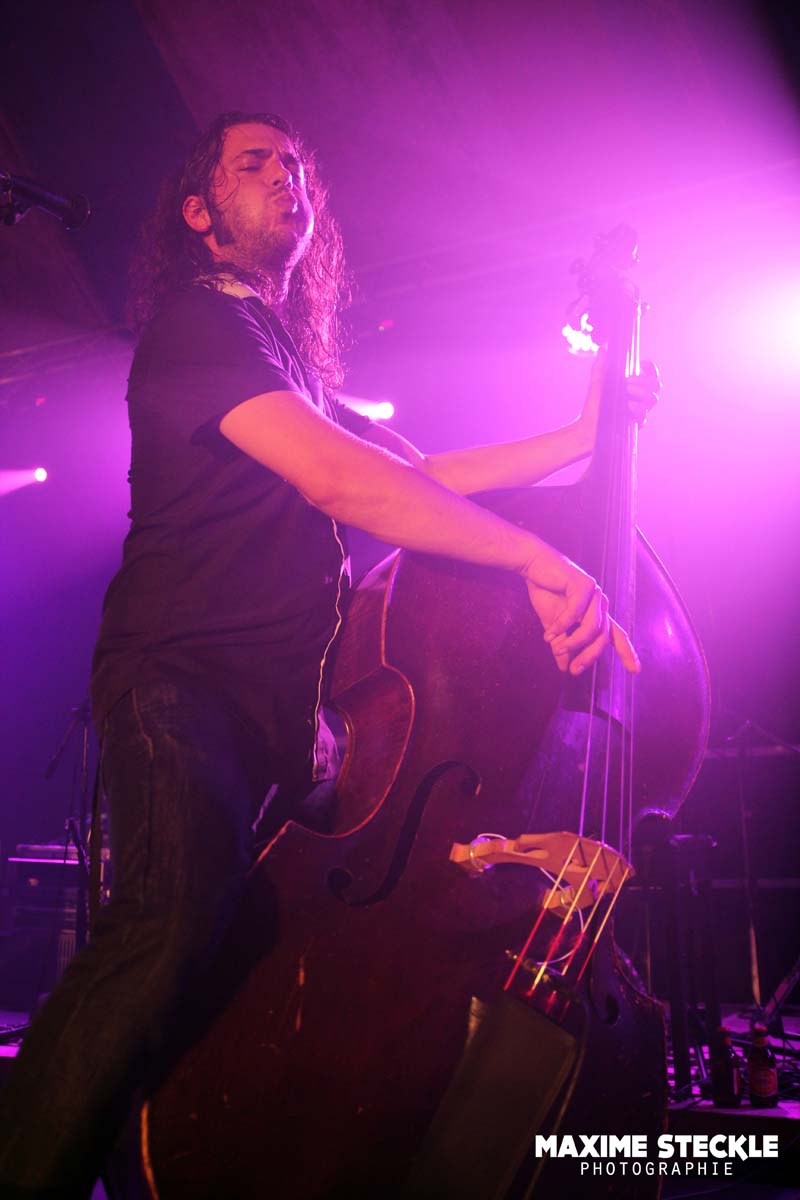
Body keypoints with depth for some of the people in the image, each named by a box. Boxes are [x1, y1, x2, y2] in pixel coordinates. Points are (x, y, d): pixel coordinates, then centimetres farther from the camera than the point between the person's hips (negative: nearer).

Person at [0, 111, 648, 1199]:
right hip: (183, 677, -9)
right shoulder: (198, 323, -4)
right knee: (178, 920, -30)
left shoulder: (295, 366, 26)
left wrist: (587, 434, 18)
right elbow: (340, 480, -19)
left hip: (282, 697, 9)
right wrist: (539, 559, -21)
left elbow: (425, 477, 23)